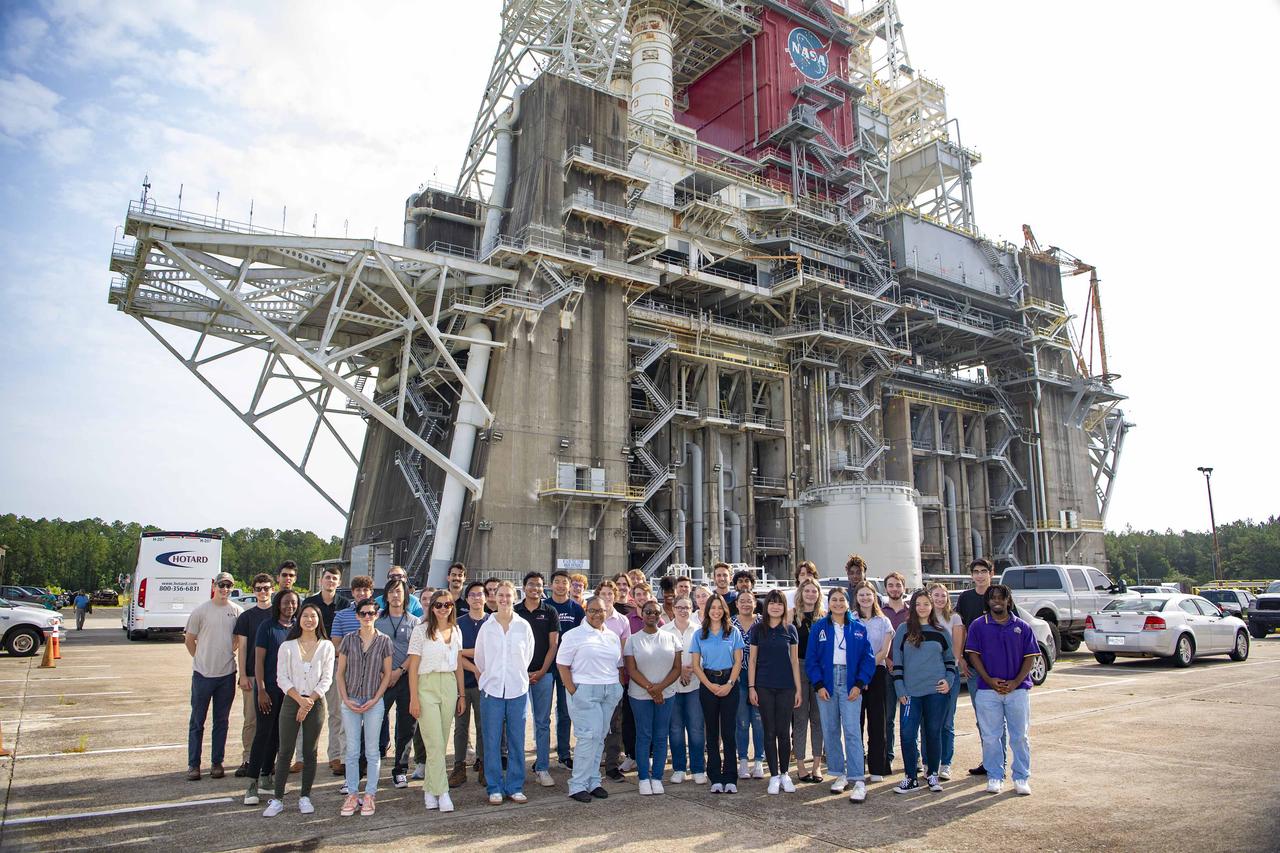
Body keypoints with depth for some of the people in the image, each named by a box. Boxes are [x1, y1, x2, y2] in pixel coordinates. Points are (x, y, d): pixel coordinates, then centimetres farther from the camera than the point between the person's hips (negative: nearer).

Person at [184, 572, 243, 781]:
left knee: (221, 721, 10)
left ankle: (217, 763, 20)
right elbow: (189, 639, 3)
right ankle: (193, 764, 16)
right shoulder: (201, 610, -5)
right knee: (197, 721, 6)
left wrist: (228, 653, 7)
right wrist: (201, 658, 6)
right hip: (203, 673, -2)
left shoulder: (236, 611, 1)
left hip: (227, 673, 2)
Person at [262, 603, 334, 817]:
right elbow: (281, 678, -3)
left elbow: (326, 678, -1)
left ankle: (305, 797, 17)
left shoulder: (326, 646, 3)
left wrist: (310, 700, -12)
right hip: (291, 702, 0)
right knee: (285, 752, 0)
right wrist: (299, 699, -14)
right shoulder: (287, 646, 3)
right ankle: (277, 799, 9)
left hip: (316, 703, 0)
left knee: (310, 752, 6)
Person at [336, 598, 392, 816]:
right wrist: (346, 699, -5)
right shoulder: (349, 639, 2)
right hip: (350, 702, 1)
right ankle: (352, 795, 17)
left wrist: (374, 700, -7)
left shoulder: (384, 640, 0)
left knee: (372, 751, 4)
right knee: (352, 751, 7)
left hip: (374, 702, -1)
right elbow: (340, 673, 5)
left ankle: (369, 795, 13)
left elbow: (387, 674, 2)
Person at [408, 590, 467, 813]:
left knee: (440, 743, 7)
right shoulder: (422, 630, -3)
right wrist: (414, 698, -9)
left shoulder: (456, 631, 11)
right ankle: (442, 793, -4)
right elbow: (413, 665, -5)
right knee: (435, 743, -8)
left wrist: (462, 694, 13)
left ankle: (429, 790, 19)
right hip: (427, 687, -4)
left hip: (449, 687, 4)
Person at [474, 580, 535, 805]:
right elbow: (479, 659, 9)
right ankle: (495, 788, 14)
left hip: (518, 689, 1)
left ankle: (515, 787, 17)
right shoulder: (486, 626, 1)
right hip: (492, 689, 0)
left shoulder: (523, 626, 1)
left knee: (517, 741, 5)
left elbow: (528, 656, 10)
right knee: (492, 741, 3)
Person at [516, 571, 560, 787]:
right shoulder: (514, 612, 5)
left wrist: (542, 671, -7)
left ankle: (542, 769, 11)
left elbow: (553, 644, 2)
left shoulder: (550, 612, 5)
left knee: (542, 722, 5)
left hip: (543, 674, 0)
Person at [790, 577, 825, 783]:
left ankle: (816, 766, 16)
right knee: (800, 717, 2)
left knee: (818, 717, 7)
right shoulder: (792, 614, -1)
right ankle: (800, 766, 10)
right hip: (798, 668, -3)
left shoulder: (825, 615, 8)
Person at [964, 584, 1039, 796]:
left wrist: (1016, 682, -9)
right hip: (988, 690, -1)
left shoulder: (1022, 627, 5)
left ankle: (1022, 778, 19)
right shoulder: (978, 625, 3)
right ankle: (994, 777, 16)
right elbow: (973, 654, 0)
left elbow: (1030, 657, 3)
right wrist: (989, 680, -11)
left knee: (1020, 736, 7)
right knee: (991, 736, 4)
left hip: (1017, 689, 1)